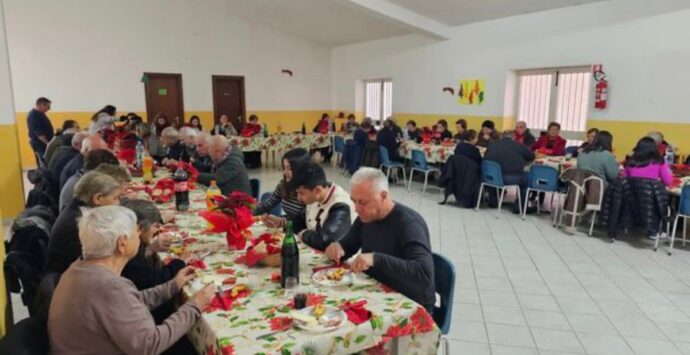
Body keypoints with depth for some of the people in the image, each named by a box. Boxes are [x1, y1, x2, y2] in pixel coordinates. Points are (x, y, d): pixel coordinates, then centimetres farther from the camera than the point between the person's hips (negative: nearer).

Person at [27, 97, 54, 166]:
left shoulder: (39, 114, 13)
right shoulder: (34, 115, -18)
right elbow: (38, 132, -23)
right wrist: (47, 143, -24)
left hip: (43, 143, 10)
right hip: (40, 144, -10)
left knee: (42, 165, 13)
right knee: (45, 165, -12)